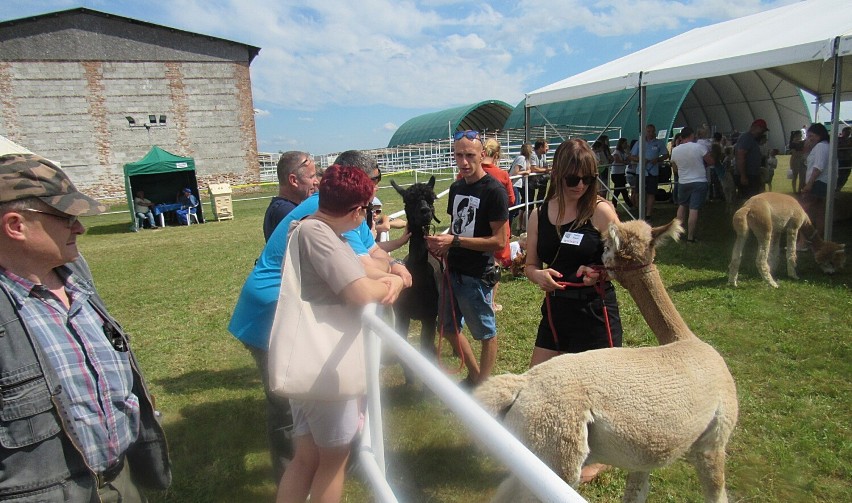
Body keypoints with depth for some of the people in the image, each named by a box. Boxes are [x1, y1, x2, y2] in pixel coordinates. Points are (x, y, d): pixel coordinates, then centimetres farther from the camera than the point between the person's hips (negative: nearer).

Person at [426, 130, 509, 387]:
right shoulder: (456, 187, 8)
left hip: (476, 275, -8)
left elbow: (499, 241, -19)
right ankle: (474, 375, 39)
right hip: (453, 270, 8)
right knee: (448, 328, 19)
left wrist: (454, 241, -22)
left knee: (486, 332, 10)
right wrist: (442, 242, -2)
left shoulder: (494, 190, -16)